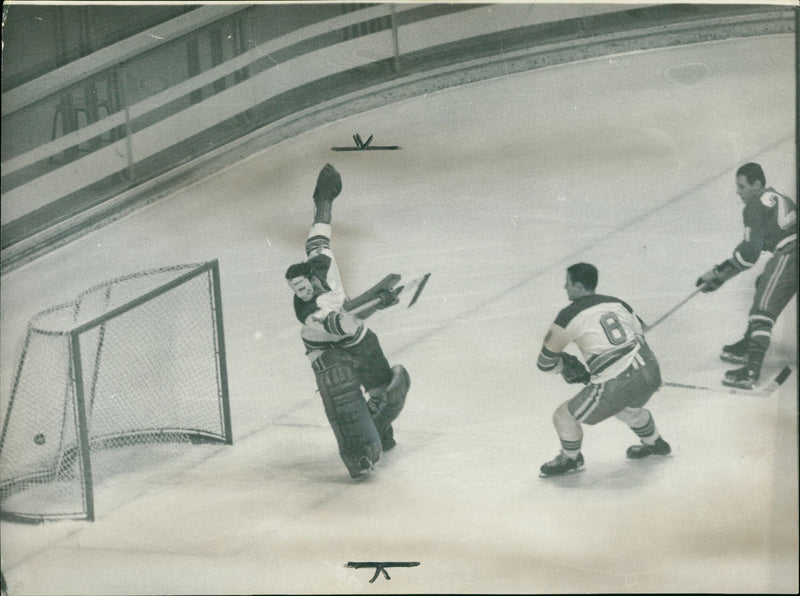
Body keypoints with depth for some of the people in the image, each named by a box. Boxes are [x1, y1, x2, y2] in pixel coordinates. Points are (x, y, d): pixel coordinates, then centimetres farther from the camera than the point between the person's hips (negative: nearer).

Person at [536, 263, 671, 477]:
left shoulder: (569, 315, -1)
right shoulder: (617, 303, 15)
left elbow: (546, 361, 5)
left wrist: (566, 365, 28)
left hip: (616, 385, -7)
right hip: (650, 370, 7)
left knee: (564, 416, 12)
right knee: (628, 408, 40)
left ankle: (570, 459, 33)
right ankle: (654, 443, 57)